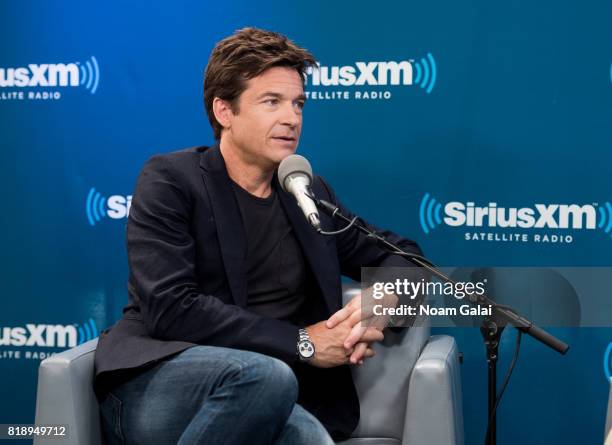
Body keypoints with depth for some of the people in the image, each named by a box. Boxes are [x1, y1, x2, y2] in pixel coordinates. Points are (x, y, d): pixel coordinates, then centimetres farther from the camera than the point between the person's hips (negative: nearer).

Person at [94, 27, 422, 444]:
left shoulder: (310, 193, 15)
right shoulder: (170, 179, -1)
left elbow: (399, 256, 23)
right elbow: (169, 307, -13)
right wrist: (301, 342, -13)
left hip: (266, 402, 3)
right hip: (150, 392, -3)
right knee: (264, 376, -36)